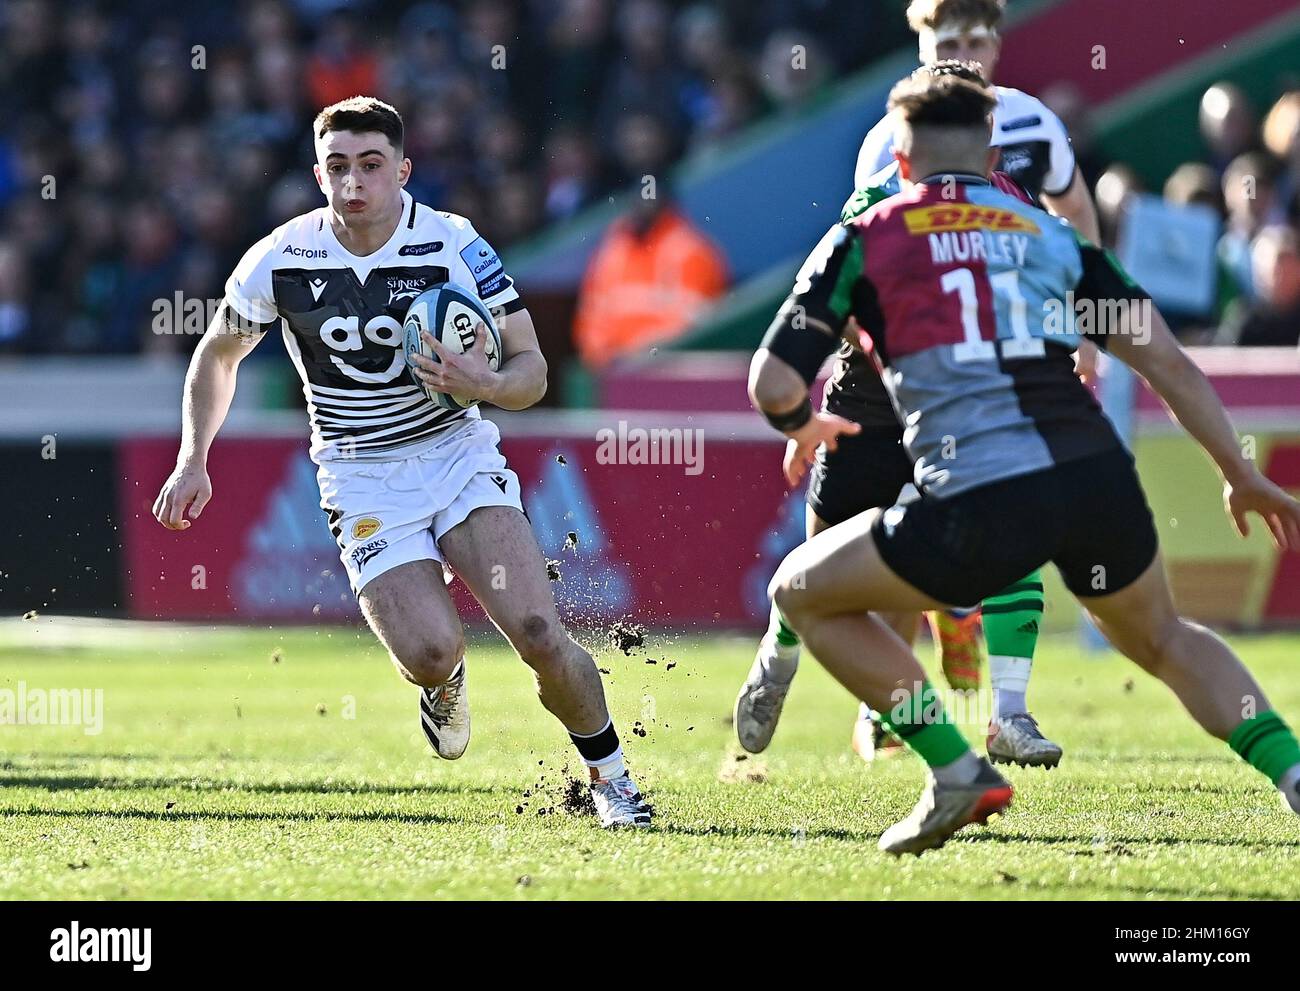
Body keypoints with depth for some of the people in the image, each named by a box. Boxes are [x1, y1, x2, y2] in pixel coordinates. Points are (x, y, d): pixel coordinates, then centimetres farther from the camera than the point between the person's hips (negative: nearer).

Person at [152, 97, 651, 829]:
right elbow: (220, 353, 12)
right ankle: (446, 684, 18)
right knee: (431, 653, -22)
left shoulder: (454, 246, -11)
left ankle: (611, 776, 7)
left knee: (538, 634, -19)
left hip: (458, 455, 0)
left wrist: (486, 383, -29)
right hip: (363, 482, 0)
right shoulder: (280, 260, -6)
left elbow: (532, 369, -6)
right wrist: (193, 461, 3)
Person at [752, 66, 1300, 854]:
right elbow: (1169, 363, 17)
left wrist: (804, 428, 29)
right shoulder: (1051, 235, 21)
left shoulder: (862, 242, 11)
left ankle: (957, 770, 11)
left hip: (983, 507, -4)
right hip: (1098, 477, 4)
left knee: (805, 592, 20)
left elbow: (774, 387, 5)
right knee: (1161, 638, 33)